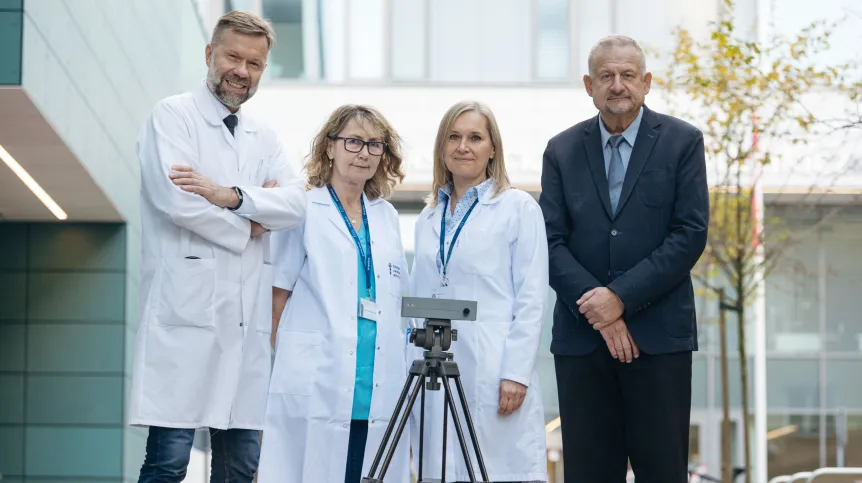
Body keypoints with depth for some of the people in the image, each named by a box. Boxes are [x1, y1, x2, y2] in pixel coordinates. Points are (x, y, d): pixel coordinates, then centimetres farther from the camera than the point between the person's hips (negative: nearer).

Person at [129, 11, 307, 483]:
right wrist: (246, 228, 0)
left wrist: (231, 196, -13)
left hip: (247, 315, 6)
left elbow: (296, 203, 3)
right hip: (187, 309, -6)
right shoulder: (172, 116, 2)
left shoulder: (263, 139, 20)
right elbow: (175, 198, -13)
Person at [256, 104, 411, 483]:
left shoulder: (387, 217, 17)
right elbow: (278, 295, 2)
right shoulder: (303, 212, 1)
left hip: (379, 391, 5)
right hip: (317, 388, -5)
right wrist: (293, 352, 0)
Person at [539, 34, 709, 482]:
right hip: (581, 336, 2)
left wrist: (622, 296, -12)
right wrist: (597, 307, -10)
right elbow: (551, 242, 3)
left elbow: (690, 235, -5)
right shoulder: (562, 150, 10)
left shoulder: (682, 141, 3)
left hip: (659, 335, -2)